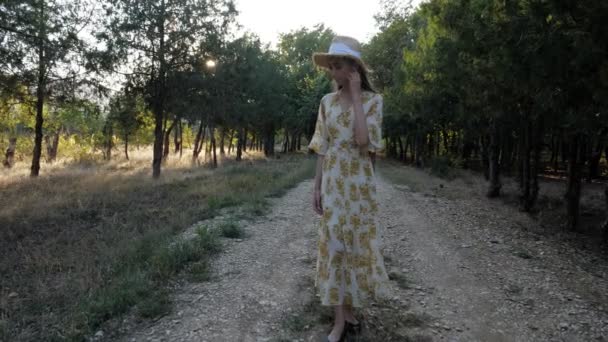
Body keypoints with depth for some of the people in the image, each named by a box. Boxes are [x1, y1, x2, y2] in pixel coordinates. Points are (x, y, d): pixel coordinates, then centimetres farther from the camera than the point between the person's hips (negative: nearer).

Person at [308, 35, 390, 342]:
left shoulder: (373, 100, -5)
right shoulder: (327, 102, 6)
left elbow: (364, 141, -21)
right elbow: (322, 148, 7)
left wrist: (355, 96, -16)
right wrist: (317, 187, 3)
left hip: (359, 184, -3)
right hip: (332, 184, 3)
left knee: (355, 244, 7)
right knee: (335, 246, 4)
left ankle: (348, 311, 26)